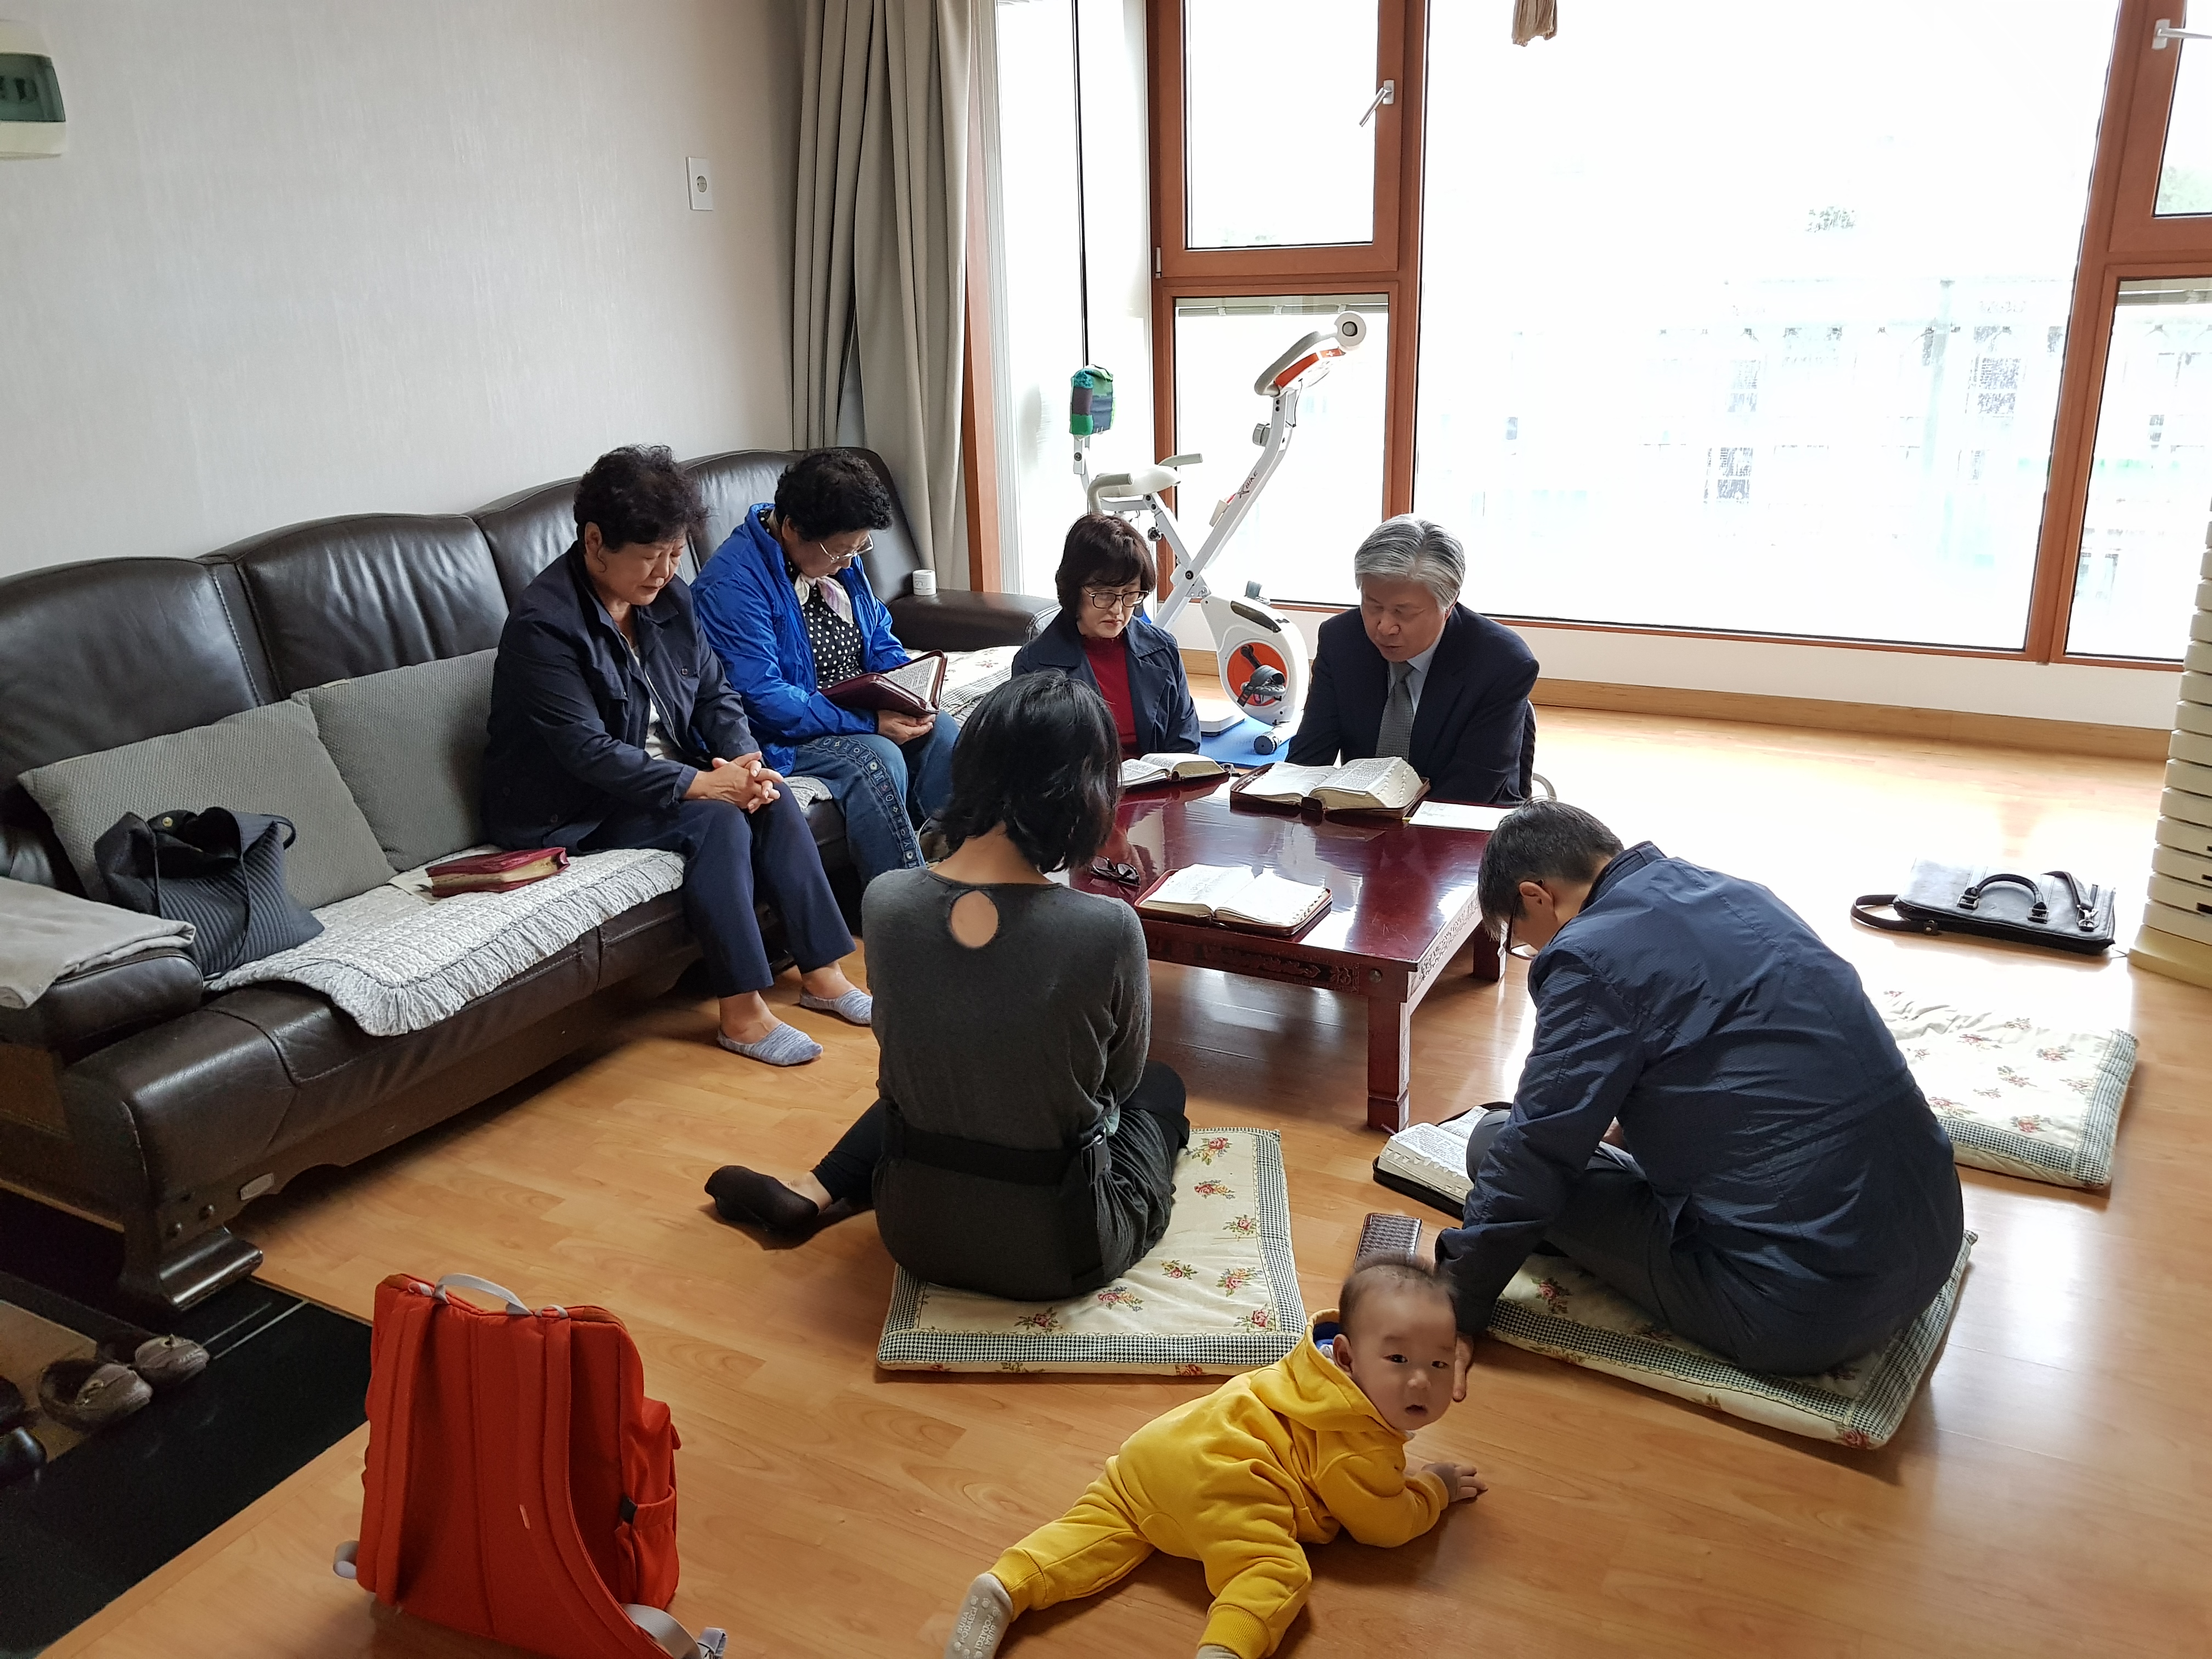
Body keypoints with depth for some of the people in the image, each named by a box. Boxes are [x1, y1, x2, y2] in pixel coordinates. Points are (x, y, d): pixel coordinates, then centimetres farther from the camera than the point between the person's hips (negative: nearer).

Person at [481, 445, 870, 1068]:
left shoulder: (668, 597, 3)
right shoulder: (543, 624, -21)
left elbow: (714, 691, 7)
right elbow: (587, 750, -26)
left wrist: (744, 758, -14)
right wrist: (700, 784, -31)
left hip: (666, 774, 7)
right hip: (572, 809, -7)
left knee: (772, 798, -16)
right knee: (718, 820, -28)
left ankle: (822, 971, -11)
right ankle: (741, 1014, -24)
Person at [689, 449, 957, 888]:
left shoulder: (841, 558, 7)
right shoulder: (733, 583, -20)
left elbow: (878, 637, 18)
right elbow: (761, 696, -26)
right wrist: (870, 723, -28)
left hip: (859, 712, 8)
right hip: (780, 734, -8)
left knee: (941, 732, -16)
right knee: (876, 759, -31)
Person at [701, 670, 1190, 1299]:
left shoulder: (884, 901, -16)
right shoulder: (1108, 930, -25)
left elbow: (900, 1052, 3)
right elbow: (1119, 1075, -5)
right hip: (1061, 1251, -3)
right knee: (1160, 1086, 28)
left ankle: (814, 1193, 29)